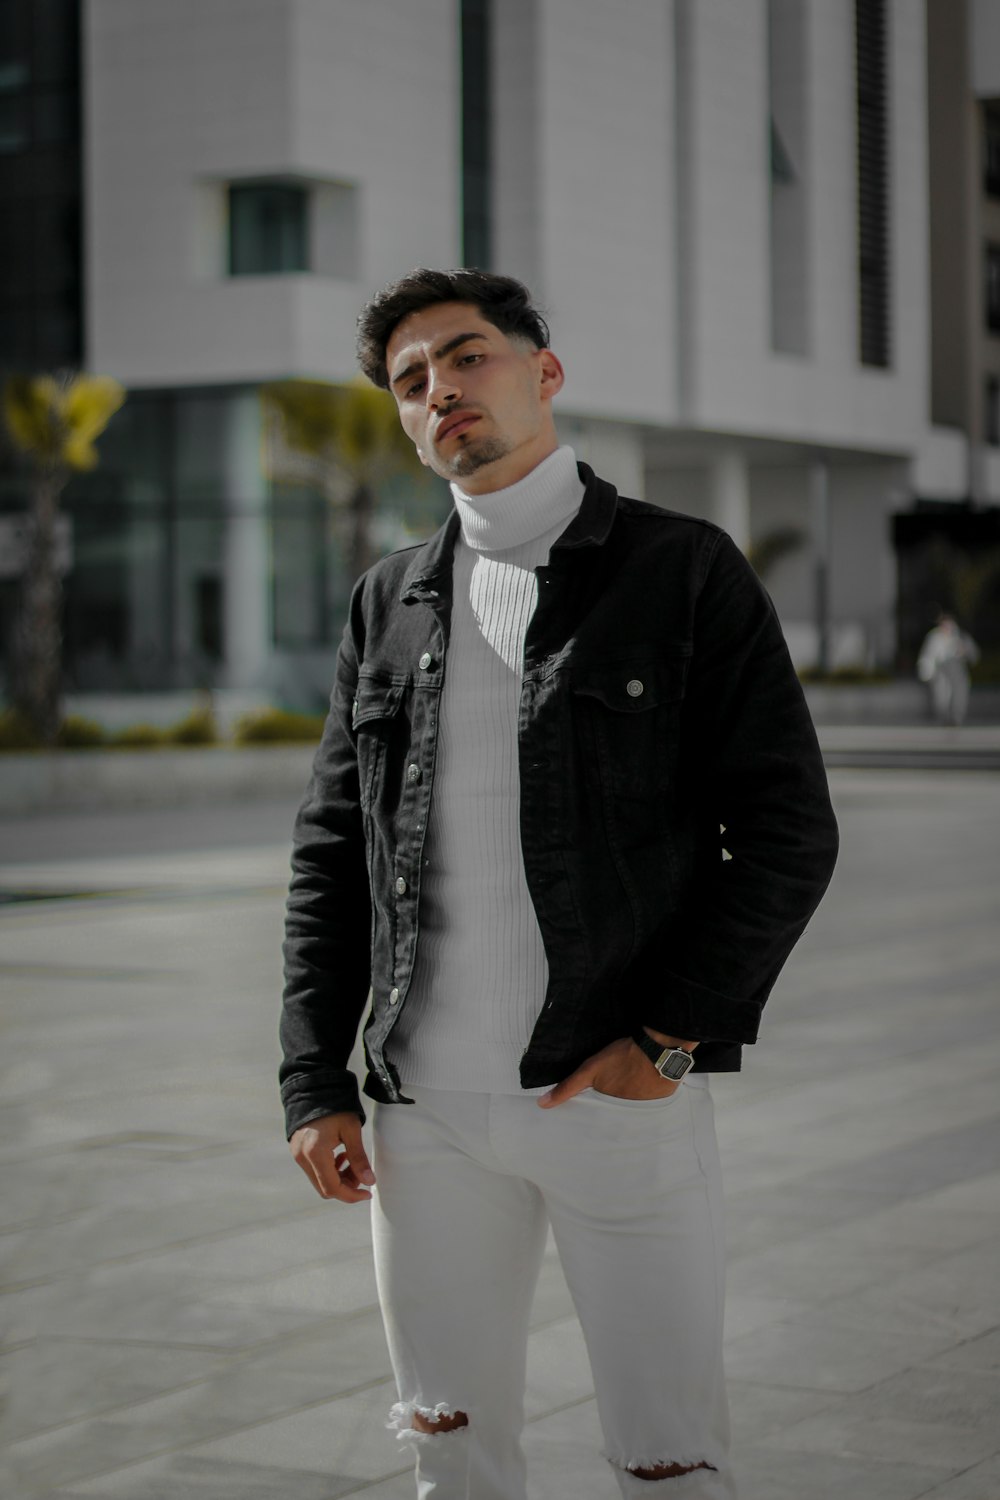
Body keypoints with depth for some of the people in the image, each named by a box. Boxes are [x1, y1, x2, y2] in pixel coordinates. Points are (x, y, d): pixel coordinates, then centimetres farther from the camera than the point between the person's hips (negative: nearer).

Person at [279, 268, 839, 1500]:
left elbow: (787, 829, -5)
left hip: (630, 1092, -3)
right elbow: (330, 855, 13)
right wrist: (315, 1084, 5)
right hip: (428, 1108, 4)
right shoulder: (389, 604, 11)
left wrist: (664, 1039, -12)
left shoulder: (683, 570, -1)